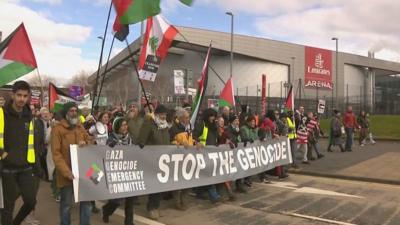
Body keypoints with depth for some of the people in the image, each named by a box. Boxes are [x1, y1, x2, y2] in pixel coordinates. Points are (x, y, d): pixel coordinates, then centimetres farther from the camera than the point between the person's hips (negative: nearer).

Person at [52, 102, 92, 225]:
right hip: (67, 174, -5)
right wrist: (66, 171, -23)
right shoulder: (58, 129, -8)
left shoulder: (80, 127, 9)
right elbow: (56, 154, -14)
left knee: (86, 201, 10)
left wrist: (85, 143, -8)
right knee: (66, 204, 8)